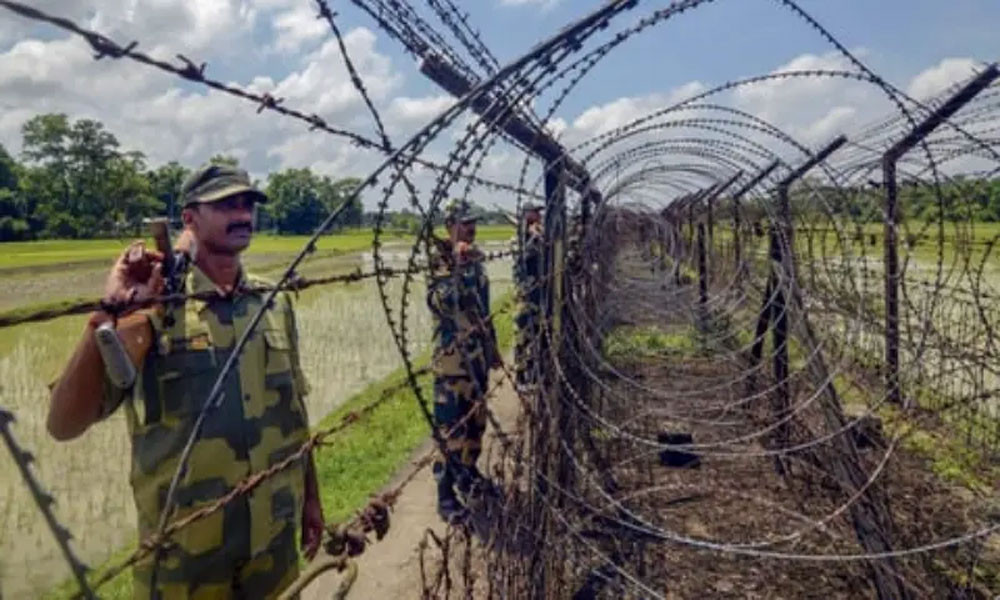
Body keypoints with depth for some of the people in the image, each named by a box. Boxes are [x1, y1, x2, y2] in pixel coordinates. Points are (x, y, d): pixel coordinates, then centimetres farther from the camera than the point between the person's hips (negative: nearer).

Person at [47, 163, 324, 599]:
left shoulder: (274, 303, 2)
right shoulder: (152, 305, -13)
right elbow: (63, 425, -20)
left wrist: (311, 498, 13)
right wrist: (108, 316, -31)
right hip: (186, 544, -4)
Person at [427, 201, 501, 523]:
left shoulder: (474, 260, 11)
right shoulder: (440, 261, -12)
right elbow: (438, 302, -30)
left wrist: (493, 347, 21)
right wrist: (456, 266, -34)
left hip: (478, 355, 8)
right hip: (452, 358, -8)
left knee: (476, 419, 18)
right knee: (451, 427, -4)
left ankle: (468, 473, 36)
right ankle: (446, 495, 4)